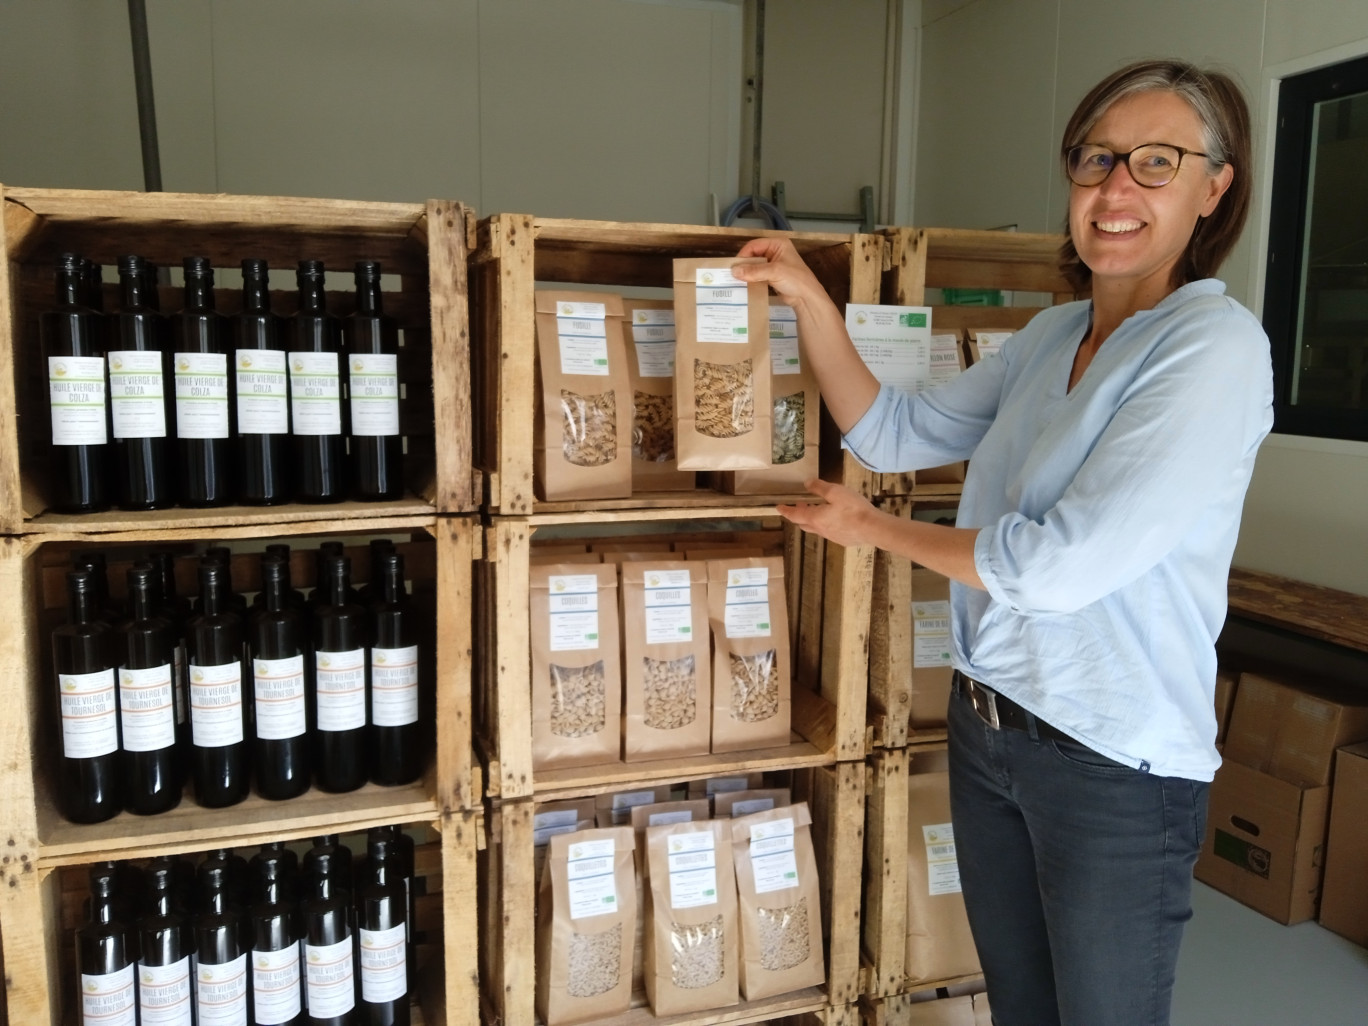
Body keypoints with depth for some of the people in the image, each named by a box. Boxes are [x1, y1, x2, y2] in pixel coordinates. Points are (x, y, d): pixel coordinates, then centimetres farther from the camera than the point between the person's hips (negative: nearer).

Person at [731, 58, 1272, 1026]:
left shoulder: (1216, 347, -19)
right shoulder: (1050, 337, 5)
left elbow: (1063, 562, -24)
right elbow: (894, 433, 9)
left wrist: (872, 527, -11)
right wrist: (811, 302, -1)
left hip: (1115, 764, -7)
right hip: (987, 724, 7)